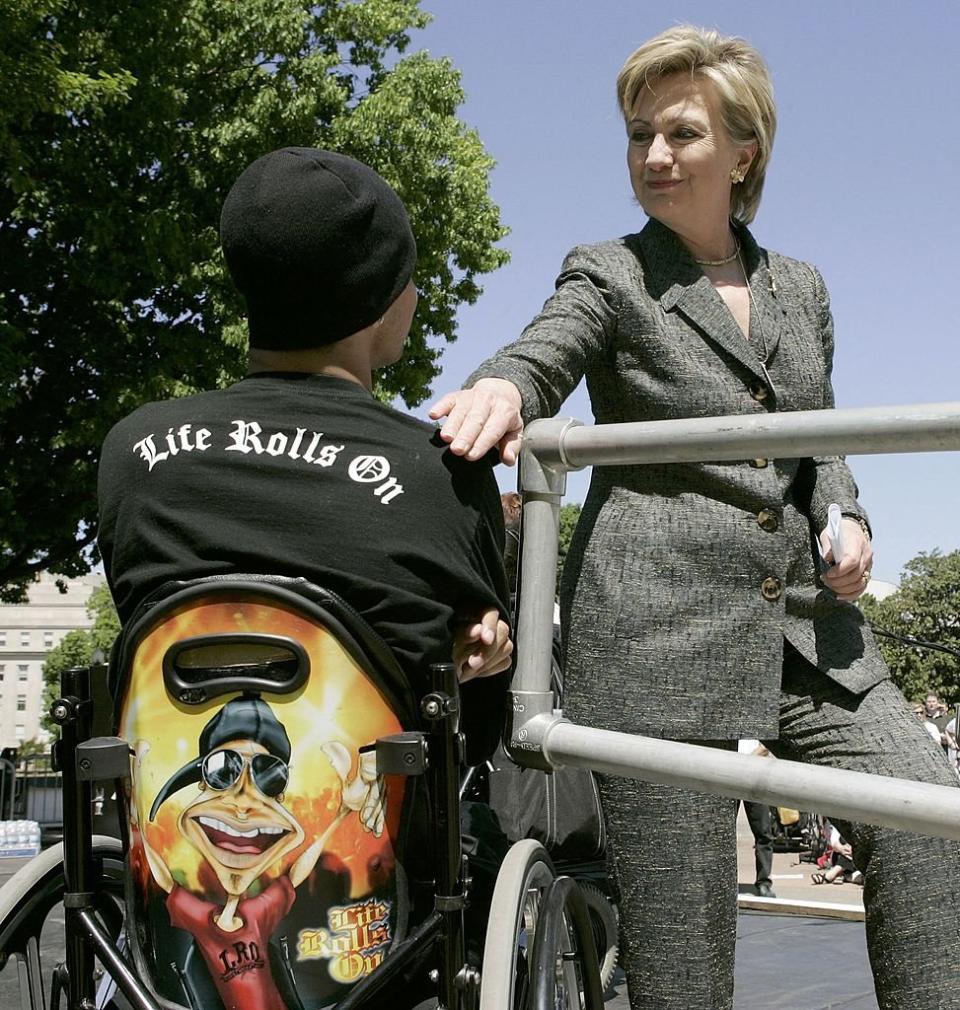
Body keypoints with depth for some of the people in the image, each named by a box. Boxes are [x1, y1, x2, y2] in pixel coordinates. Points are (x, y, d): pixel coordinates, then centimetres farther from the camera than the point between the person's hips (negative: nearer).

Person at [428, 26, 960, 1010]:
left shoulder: (800, 287, 18)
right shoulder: (608, 276, 6)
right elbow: (540, 357, -13)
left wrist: (847, 519, 4)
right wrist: (498, 387, -37)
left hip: (805, 621, 4)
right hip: (658, 618, -4)